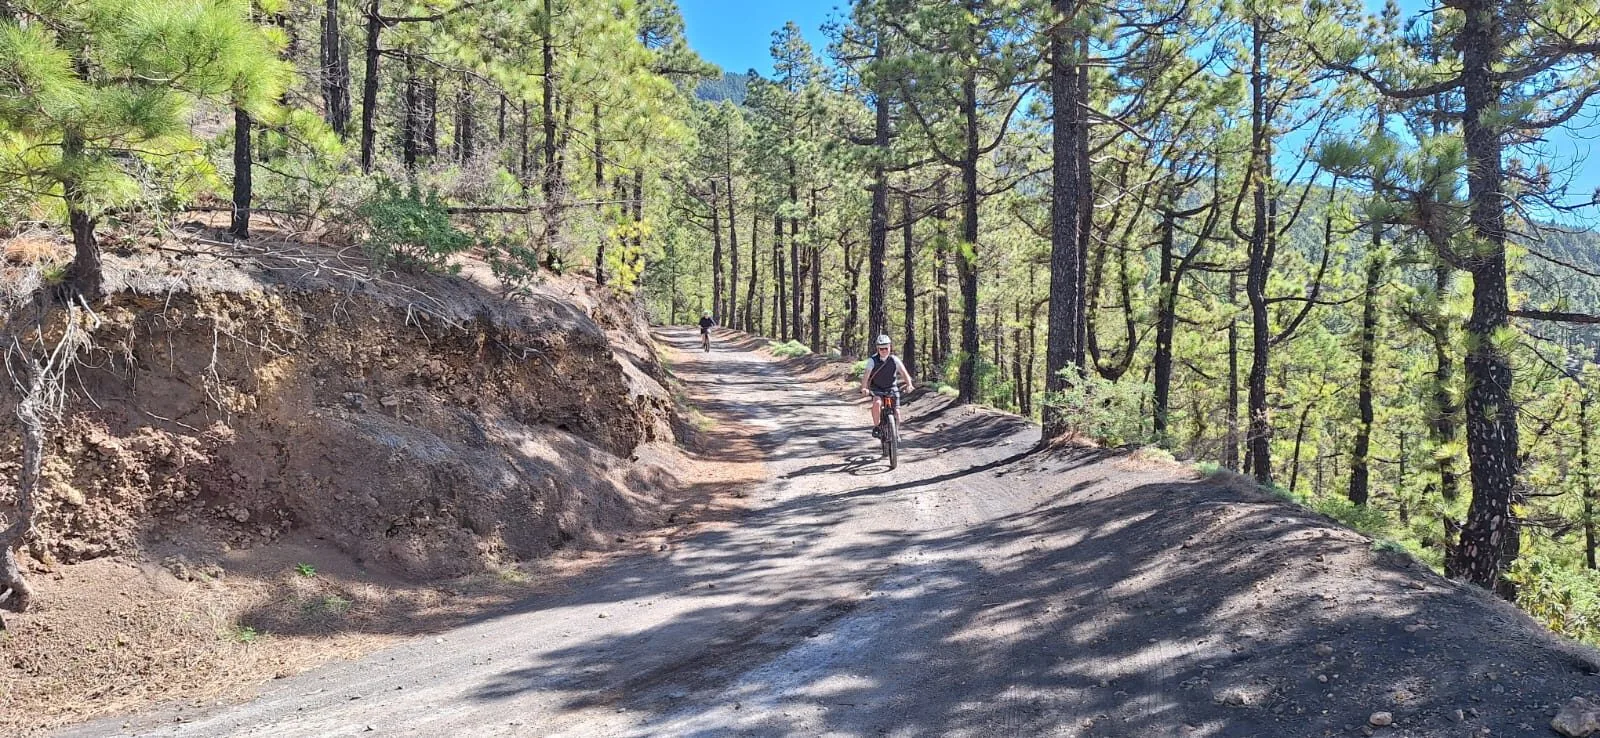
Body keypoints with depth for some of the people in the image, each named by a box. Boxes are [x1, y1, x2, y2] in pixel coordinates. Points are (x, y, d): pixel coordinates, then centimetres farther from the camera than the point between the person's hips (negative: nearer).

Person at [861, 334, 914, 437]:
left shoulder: (894, 360, -14)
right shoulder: (872, 360, -18)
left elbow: (904, 373, -22)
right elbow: (866, 375, -27)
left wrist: (909, 385, -40)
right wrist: (864, 388, -45)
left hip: (891, 388, 2)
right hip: (876, 389, -2)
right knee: (877, 403, -32)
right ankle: (876, 427, -16)